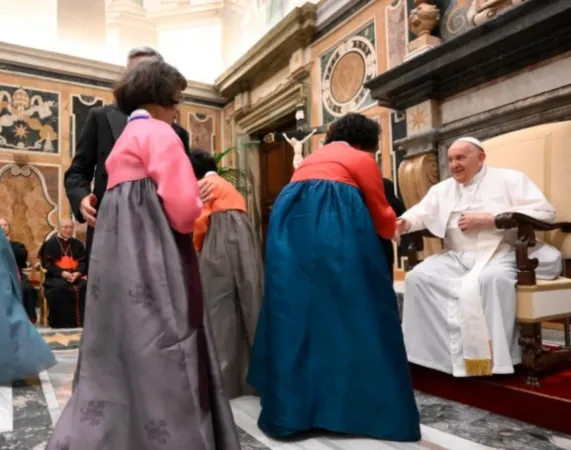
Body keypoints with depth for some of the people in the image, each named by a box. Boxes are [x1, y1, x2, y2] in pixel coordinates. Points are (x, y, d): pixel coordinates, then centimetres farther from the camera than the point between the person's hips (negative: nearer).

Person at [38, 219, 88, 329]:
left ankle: (81, 322, -22)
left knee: (85, 286, -29)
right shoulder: (50, 243, 8)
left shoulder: (78, 244, 17)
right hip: (56, 276, -2)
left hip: (76, 275, 3)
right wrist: (62, 273, -18)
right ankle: (61, 324, -25)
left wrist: (77, 273, -14)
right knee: (60, 288, -36)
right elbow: (47, 263, -2)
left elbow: (83, 262, 8)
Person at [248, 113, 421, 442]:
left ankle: (294, 407, 12)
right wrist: (392, 230, 37)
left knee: (296, 312, 7)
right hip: (335, 227, -5)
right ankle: (361, 403, 10)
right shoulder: (363, 160, 15)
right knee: (351, 310, 2)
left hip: (291, 225, 6)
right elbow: (381, 216, 15)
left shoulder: (314, 156, 31)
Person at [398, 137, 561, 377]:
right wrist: (404, 222, -20)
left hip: (500, 254, -4)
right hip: (457, 257, 5)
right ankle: (437, 350, -11)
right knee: (418, 276, -17)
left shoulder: (509, 179, 5)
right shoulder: (442, 189, 18)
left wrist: (487, 219, -12)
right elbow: (421, 212, 5)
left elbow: (544, 212, -7)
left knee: (490, 279, -36)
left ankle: (491, 359, -21)